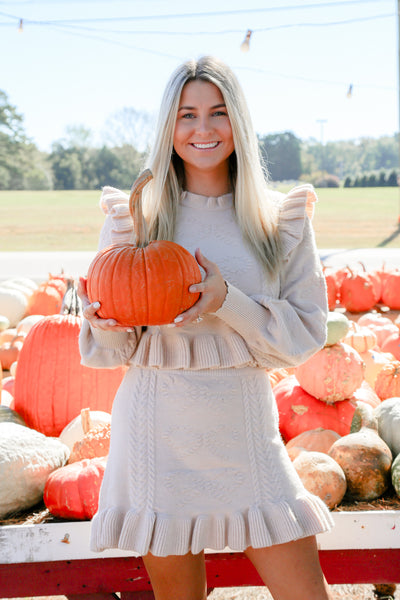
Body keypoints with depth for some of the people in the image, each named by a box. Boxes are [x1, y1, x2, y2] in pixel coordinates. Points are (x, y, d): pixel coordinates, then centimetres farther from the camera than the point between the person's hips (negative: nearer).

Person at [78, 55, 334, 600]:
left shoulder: (282, 219, 2)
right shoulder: (131, 216, 1)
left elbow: (306, 334, 0)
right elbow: (111, 350, 5)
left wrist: (228, 301, -16)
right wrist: (107, 325, -19)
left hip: (246, 430, 1)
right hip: (158, 430, -1)